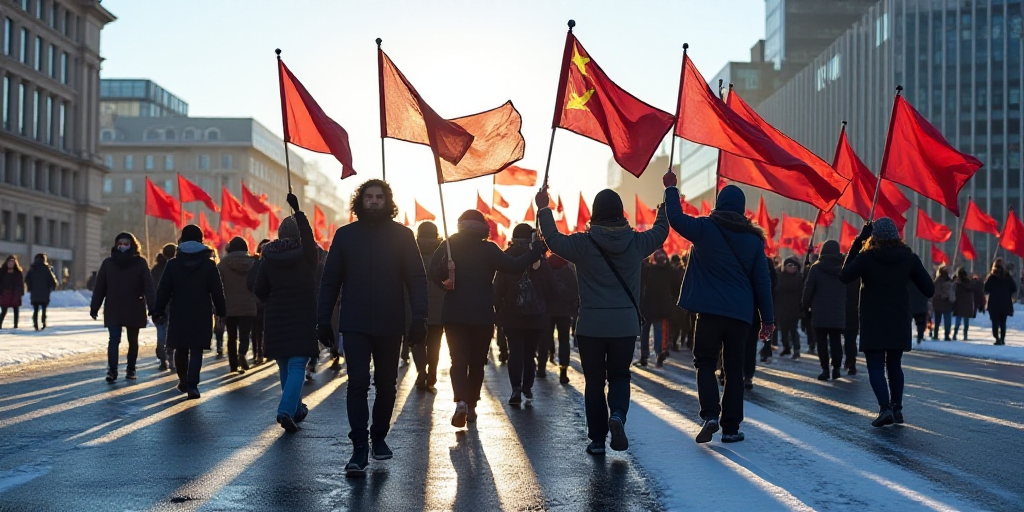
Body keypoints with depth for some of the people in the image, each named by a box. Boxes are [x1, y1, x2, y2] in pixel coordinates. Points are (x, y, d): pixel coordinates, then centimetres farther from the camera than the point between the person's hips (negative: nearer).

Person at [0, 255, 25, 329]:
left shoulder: (19, 272, 2)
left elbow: (21, 283, 1)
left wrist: (21, 293, -5)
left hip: (15, 293, 1)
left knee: (16, 309, 7)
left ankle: (16, 324, 12)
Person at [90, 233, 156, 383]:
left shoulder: (140, 263, -2)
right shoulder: (108, 263, 3)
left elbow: (148, 286, -8)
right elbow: (100, 287, 4)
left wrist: (152, 307, -15)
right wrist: (94, 307, 2)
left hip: (134, 309, 0)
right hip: (113, 310, 0)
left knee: (133, 341, 10)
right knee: (114, 339, -11)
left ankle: (131, 369, 22)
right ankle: (112, 370, -14)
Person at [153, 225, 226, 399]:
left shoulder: (173, 264, 1)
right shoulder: (209, 265, -1)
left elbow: (163, 291, 0)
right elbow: (217, 292, 0)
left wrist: (158, 312, 6)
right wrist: (221, 312, 10)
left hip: (178, 314, 1)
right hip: (202, 315, -1)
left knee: (180, 349, 16)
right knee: (196, 350, -1)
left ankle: (183, 380, 27)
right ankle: (192, 385, -11)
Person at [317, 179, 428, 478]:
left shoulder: (401, 235, 1)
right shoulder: (345, 235, 3)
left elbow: (416, 279, -3)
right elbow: (330, 281, 6)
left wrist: (419, 317, -14)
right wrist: (323, 321, 1)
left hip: (390, 326, 1)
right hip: (355, 326, -1)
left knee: (386, 385, 11)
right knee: (358, 383, -8)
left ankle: (379, 437, 29)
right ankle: (359, 447, -6)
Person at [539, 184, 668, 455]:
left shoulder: (583, 244, -9)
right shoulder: (636, 242, -3)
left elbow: (553, 239, 6)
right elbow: (661, 230, 16)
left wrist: (543, 209, 20)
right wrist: (669, 198, 34)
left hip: (590, 326, -1)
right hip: (626, 324, 1)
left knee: (594, 381, 9)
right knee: (620, 375, 16)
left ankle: (598, 439, 11)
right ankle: (617, 414, -12)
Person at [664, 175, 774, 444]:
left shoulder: (705, 228, -3)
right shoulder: (754, 238, 5)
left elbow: (676, 218, 12)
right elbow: (762, 281, 5)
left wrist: (670, 188, 25)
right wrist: (768, 319, 9)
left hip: (709, 311, -2)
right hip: (740, 314, 2)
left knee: (705, 363, 8)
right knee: (734, 370, 9)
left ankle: (710, 414, -13)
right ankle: (731, 427, 9)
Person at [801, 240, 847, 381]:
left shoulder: (816, 268, -6)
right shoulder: (843, 268, 5)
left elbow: (808, 289, -6)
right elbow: (847, 291, 5)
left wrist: (805, 304, 7)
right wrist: (842, 306, 14)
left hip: (820, 312, -3)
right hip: (838, 313, 3)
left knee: (822, 341, 1)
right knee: (836, 341, 9)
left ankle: (825, 369, -2)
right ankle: (836, 367, 3)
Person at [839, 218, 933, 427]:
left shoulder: (866, 257, -11)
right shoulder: (909, 257, -2)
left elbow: (844, 276, 1)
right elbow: (929, 289, -3)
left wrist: (857, 243, 0)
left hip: (873, 323, -3)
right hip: (899, 323, 3)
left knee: (875, 366, -1)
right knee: (894, 365, 17)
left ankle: (885, 407, -18)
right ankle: (897, 408, 19)